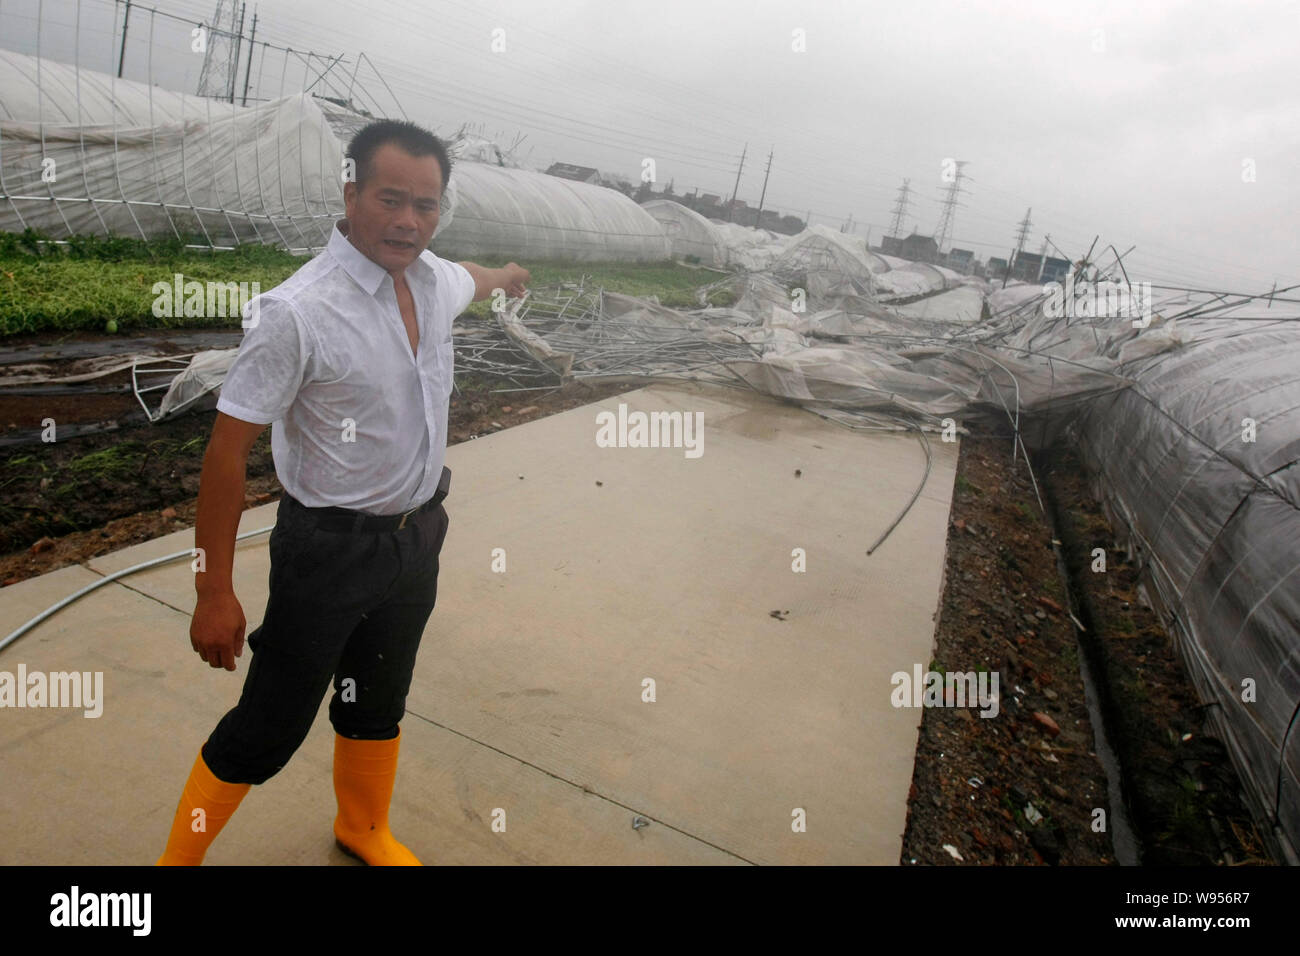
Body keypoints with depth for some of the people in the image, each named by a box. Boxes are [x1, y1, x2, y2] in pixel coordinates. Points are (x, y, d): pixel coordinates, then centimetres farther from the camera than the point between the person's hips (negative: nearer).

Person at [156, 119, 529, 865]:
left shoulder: (434, 279, -2)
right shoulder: (297, 312, -24)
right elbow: (228, 450, -20)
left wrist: (507, 276, 48)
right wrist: (214, 593, -16)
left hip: (418, 536, 7)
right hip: (331, 548, -6)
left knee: (379, 703, 24)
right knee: (270, 727, 7)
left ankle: (365, 829, 49)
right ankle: (181, 855, 35)